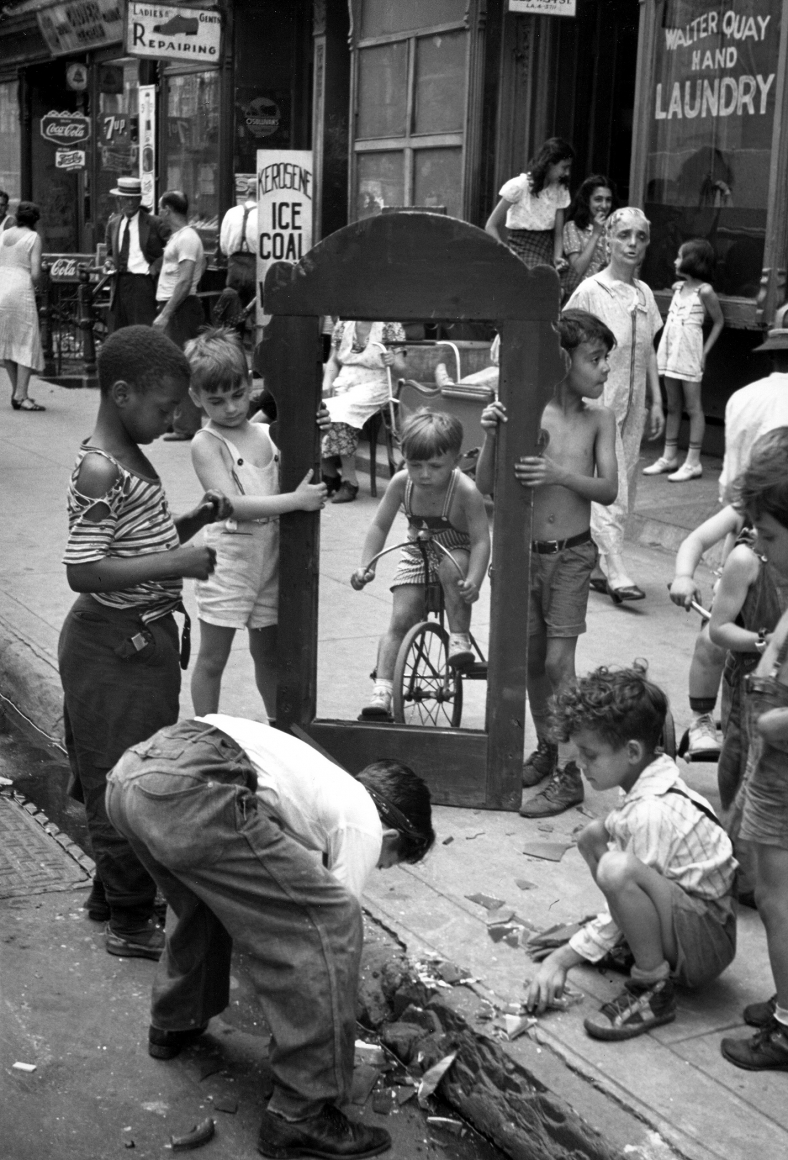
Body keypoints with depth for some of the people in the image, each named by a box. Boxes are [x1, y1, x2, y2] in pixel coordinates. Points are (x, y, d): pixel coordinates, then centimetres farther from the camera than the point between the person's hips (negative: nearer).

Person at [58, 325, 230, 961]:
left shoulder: (131, 457, 10)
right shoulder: (99, 469, -20)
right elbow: (83, 571, -26)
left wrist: (194, 520, 5)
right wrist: (175, 563, -25)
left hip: (143, 639, 10)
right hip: (116, 645, -10)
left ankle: (112, 889, 35)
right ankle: (131, 922, 12)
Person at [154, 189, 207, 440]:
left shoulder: (186, 238, -14)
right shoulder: (176, 236, 16)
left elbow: (185, 282, -21)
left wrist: (165, 314, -23)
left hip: (181, 308, -10)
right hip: (171, 306, 10)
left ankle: (186, 426, -5)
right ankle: (174, 420, 23)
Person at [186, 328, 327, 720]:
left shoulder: (268, 433, 5)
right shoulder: (206, 443, -11)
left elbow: (305, 475, 11)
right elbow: (233, 505, -22)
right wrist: (296, 500, -27)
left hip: (270, 560, 5)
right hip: (228, 560, -5)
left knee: (268, 655, 19)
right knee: (212, 658, 6)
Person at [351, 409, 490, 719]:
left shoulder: (465, 491, -29)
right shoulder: (401, 483, -18)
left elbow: (481, 540, -27)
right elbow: (379, 526, -8)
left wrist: (474, 581, -42)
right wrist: (365, 566, -20)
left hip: (457, 552, -3)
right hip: (417, 554, 3)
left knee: (451, 567, -39)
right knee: (400, 620, -10)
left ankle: (459, 639, -19)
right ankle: (381, 692, -10)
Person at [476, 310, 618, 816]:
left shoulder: (599, 419, -2)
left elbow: (609, 489, -10)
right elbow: (487, 487, -6)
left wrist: (560, 474, -27)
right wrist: (491, 436, -23)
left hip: (572, 555, -1)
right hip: (524, 552, 1)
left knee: (558, 662, -6)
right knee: (531, 659, 11)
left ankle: (570, 776, 4)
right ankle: (546, 750, 32)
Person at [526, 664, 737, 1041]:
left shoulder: (653, 813, -26)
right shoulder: (653, 782, 1)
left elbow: (626, 881, -22)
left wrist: (562, 959, -15)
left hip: (709, 945, -10)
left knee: (618, 869, -35)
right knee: (593, 835, 9)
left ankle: (653, 990, -17)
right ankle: (636, 943, 13)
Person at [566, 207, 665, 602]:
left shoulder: (644, 293, 10)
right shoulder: (591, 291, -8)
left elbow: (648, 352, 15)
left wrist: (656, 402, 13)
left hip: (632, 405, 7)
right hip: (599, 402, -6)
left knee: (623, 491, 9)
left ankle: (594, 566, 18)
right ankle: (615, 574, -11)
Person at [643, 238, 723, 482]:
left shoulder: (704, 291, -9)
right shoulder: (678, 287, 9)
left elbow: (718, 322, -3)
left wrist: (705, 351, -8)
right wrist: (662, 349, 7)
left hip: (689, 356, -7)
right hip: (670, 352, 7)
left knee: (693, 407, -2)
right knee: (673, 407, 12)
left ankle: (693, 462, 0)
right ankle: (669, 457, 18)